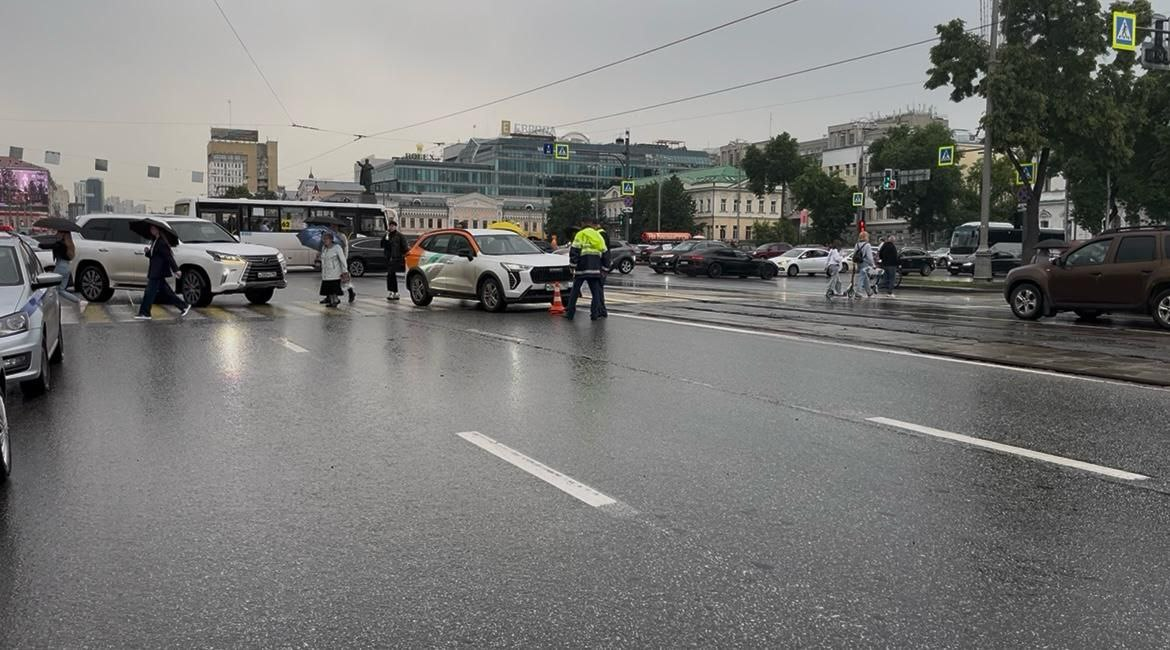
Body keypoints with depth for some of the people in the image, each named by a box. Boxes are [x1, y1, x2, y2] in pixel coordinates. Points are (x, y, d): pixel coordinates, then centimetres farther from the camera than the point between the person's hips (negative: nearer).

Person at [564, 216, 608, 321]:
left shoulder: (580, 235, 1)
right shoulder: (599, 236, 14)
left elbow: (574, 251, -7)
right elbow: (605, 253, 17)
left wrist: (573, 265, -3)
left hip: (581, 269, -3)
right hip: (595, 269, 3)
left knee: (575, 290, 3)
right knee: (596, 291, 7)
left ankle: (570, 313, 4)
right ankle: (595, 313, 3)